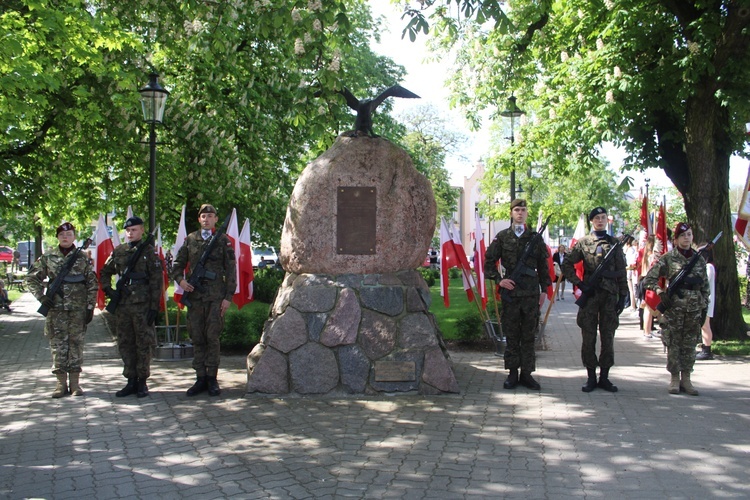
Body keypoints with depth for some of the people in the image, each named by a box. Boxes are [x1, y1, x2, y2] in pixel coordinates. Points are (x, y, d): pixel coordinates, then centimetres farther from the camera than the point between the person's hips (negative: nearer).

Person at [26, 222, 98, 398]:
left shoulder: (82, 258, 4)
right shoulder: (48, 257, 5)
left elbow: (92, 284, 4)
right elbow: (32, 278, 10)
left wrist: (90, 307, -1)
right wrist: (41, 297, -3)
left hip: (78, 308, 0)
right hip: (56, 308, 1)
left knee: (76, 343, 2)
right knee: (57, 343, 2)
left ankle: (75, 382, 10)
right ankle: (61, 382, 10)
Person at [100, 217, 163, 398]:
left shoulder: (149, 251, -1)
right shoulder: (118, 252, 11)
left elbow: (156, 281, -5)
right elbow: (104, 273, 23)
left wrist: (154, 307, -10)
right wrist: (108, 290, 5)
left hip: (142, 305, -5)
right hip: (122, 305, 5)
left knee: (144, 343, 0)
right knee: (125, 344, 8)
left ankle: (142, 382, 10)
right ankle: (131, 381, 18)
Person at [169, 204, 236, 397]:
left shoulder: (223, 241, 4)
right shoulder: (190, 239, 11)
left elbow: (230, 271, 2)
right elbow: (178, 263, 17)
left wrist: (228, 297, -4)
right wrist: (180, 279, -3)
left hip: (216, 296, -3)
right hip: (194, 295, 3)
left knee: (212, 337, -3)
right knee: (197, 338, 5)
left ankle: (212, 379, 5)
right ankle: (200, 378, 13)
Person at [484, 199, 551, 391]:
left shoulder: (535, 237, 9)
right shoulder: (502, 237, 4)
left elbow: (543, 266, 12)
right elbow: (489, 262, 7)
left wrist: (544, 289, 8)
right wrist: (499, 280, -6)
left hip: (531, 292, 1)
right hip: (510, 291, -1)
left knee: (529, 335, 5)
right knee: (511, 335, 4)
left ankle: (526, 373, 12)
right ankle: (512, 373, 12)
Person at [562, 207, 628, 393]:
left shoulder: (614, 243, 9)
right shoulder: (583, 242, 4)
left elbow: (621, 272, 9)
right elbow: (567, 265, 4)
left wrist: (622, 296, 2)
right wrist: (579, 284, -6)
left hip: (610, 295, 2)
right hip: (590, 294, -1)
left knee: (608, 337, 4)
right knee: (588, 337, 1)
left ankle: (604, 376, 13)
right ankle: (591, 377, 10)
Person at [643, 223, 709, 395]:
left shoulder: (699, 259, 9)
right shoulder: (668, 258, -1)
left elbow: (705, 287, 13)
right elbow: (649, 279, -2)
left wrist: (704, 308, 8)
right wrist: (660, 292, -17)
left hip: (694, 308, 3)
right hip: (673, 307, -3)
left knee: (690, 344, 6)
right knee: (673, 343, 1)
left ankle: (686, 378, 14)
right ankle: (675, 378, 10)